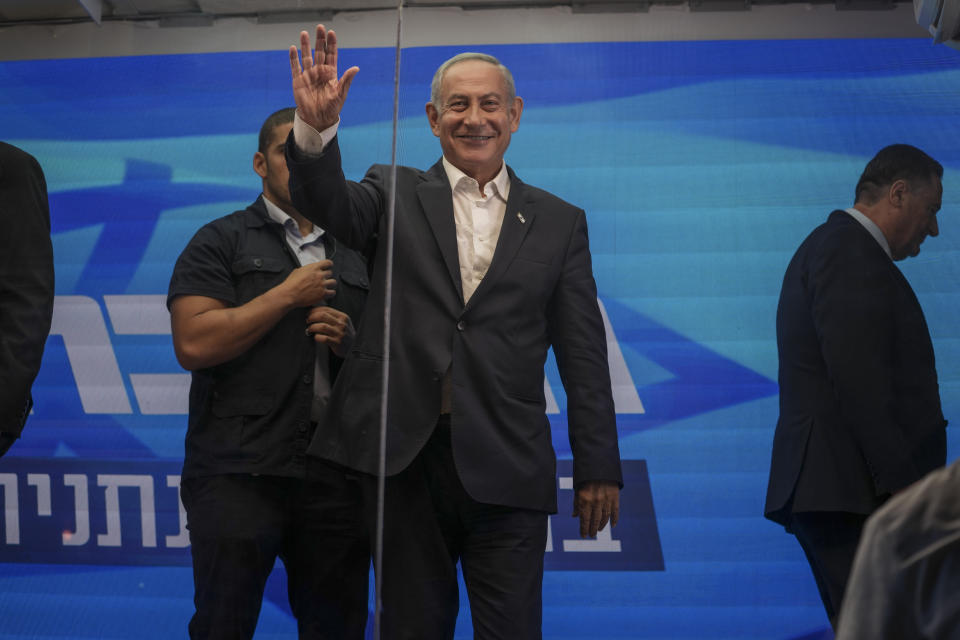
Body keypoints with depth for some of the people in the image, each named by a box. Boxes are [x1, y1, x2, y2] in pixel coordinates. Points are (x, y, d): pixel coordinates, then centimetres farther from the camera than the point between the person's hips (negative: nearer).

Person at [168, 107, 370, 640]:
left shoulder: (354, 256, 19)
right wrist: (289, 295, -6)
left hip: (336, 475, 4)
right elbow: (193, 344, -10)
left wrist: (350, 341, 0)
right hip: (238, 472, -4)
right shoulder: (221, 242, 5)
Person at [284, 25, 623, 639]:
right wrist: (317, 128, -32)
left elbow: (584, 355, 8)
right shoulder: (395, 195, 10)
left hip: (507, 469, 0)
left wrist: (599, 469, 3)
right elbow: (330, 204, -12)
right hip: (404, 458, 0)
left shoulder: (559, 222, 10)